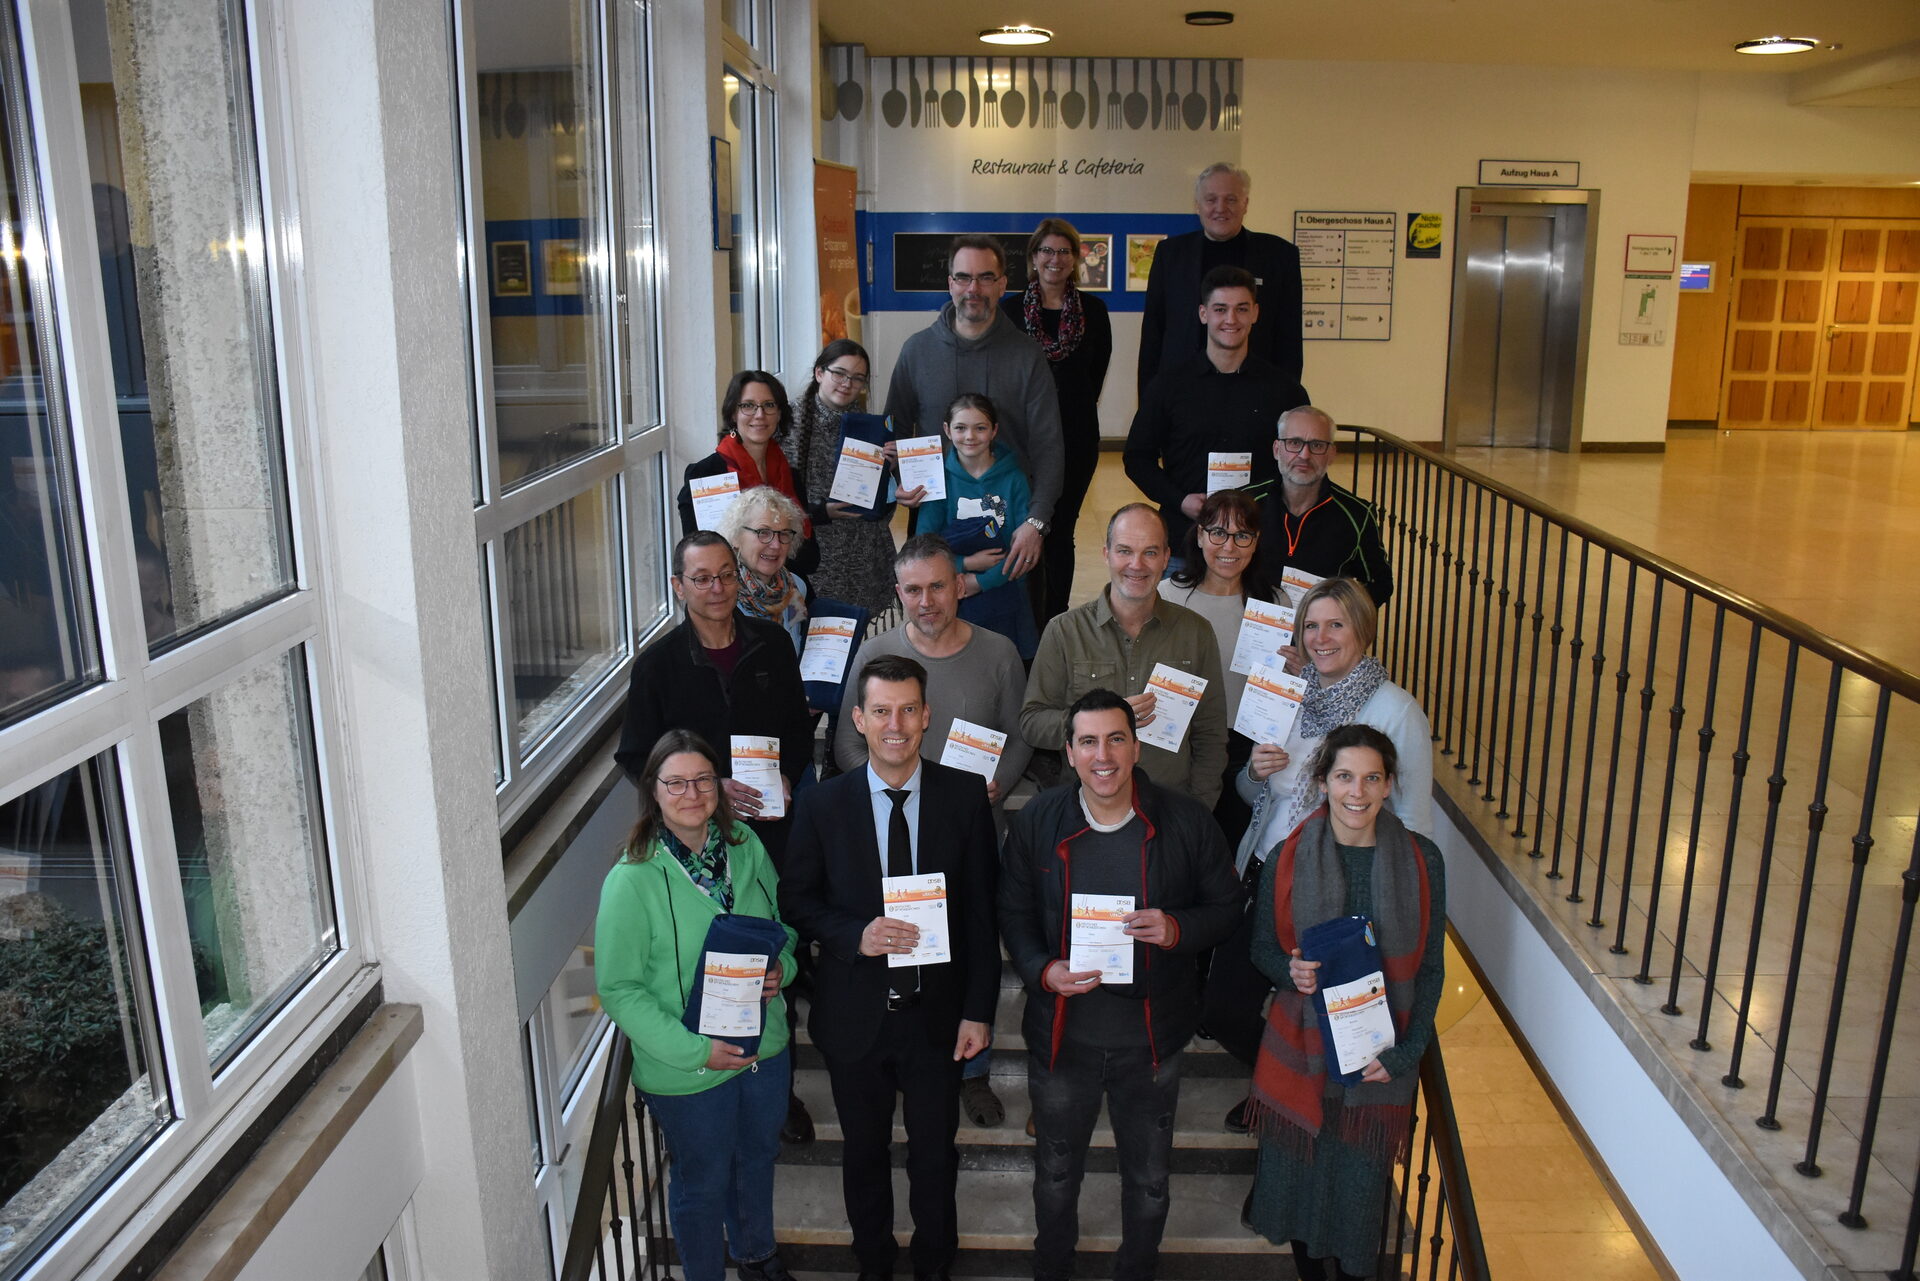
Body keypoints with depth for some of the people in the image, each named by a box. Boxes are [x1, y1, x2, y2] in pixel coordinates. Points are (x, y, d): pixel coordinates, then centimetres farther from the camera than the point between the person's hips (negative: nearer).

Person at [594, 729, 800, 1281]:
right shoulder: (632, 879, -21)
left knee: (758, 1158, 27)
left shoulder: (745, 846, -6)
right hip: (688, 1070, -5)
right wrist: (695, 1050, -24)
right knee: (702, 1183, 17)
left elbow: (781, 925, 9)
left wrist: (780, 967, -12)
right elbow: (619, 989, -18)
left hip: (765, 1046, 5)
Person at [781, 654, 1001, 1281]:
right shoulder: (823, 804, -9)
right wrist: (856, 935, -20)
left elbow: (981, 910, -5)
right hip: (855, 1012, 1)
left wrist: (978, 1009, -7)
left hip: (937, 1013, 0)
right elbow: (797, 900, -2)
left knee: (935, 1154, 16)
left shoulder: (965, 796, -9)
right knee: (864, 1152, 20)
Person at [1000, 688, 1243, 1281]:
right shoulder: (1036, 822, -9)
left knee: (1149, 1180, 20)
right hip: (1062, 1033, 1)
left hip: (1151, 1037, 0)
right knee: (1055, 1172, 22)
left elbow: (1226, 905, -3)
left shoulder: (1188, 822, -12)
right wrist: (1043, 970, -18)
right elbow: (1013, 913, -1)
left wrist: (1177, 929, -23)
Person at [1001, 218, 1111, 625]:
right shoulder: (1010, 308, 2)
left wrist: (1074, 411, 8)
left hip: (1076, 437, 1)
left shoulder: (1093, 310, 3)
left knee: (1060, 531, 6)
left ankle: (1055, 623, 14)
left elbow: (1098, 371, 9)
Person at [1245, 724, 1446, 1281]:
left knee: (1361, 1177, 10)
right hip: (1304, 1046, 0)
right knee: (1300, 1169, 13)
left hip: (1382, 1054, 0)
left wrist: (1405, 1051, -9)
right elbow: (1262, 947, 3)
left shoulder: (1421, 859, -6)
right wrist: (1291, 971, -19)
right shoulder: (1288, 859, -8)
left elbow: (1430, 966, 0)